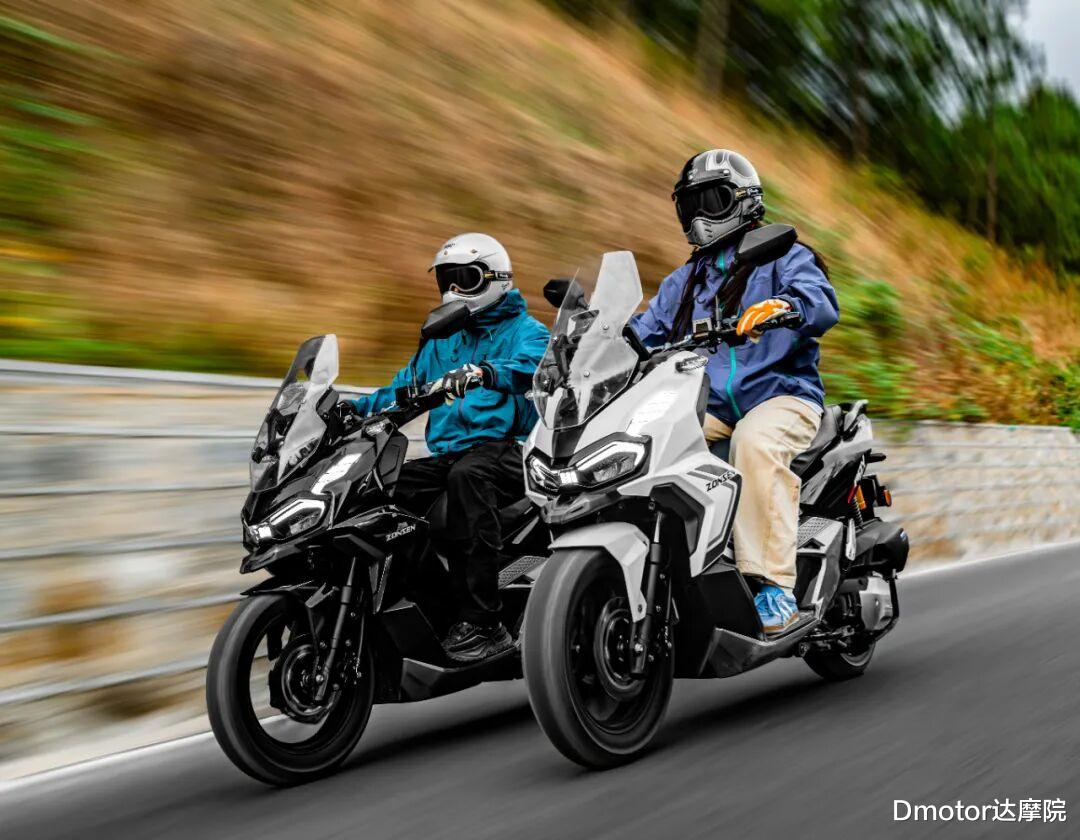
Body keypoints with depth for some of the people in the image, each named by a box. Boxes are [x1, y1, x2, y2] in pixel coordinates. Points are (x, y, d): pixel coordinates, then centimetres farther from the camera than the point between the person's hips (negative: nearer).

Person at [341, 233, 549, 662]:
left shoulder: (525, 330, 5)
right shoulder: (441, 340, 27)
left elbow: (531, 366, -19)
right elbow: (404, 387, 28)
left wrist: (479, 373, -40)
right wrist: (354, 408, 10)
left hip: (504, 448, -7)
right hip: (447, 452, 7)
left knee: (465, 476, -40)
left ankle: (482, 623, -42)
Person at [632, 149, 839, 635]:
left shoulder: (784, 258, 7)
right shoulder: (682, 282, 26)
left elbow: (822, 301, -14)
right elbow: (643, 334, 18)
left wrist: (780, 306, -38)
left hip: (782, 395, -5)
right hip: (710, 408, 5)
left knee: (755, 442, -39)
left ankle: (773, 585, -40)